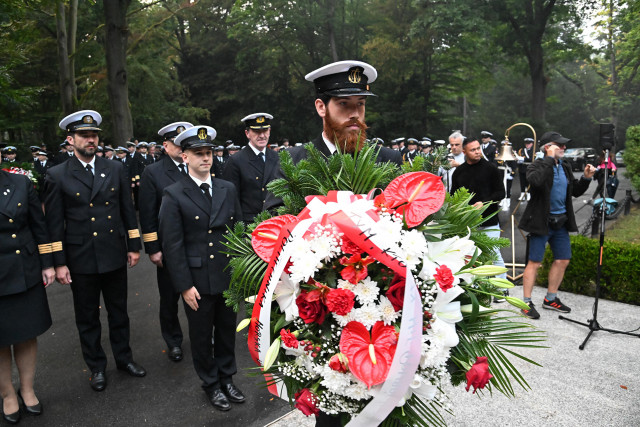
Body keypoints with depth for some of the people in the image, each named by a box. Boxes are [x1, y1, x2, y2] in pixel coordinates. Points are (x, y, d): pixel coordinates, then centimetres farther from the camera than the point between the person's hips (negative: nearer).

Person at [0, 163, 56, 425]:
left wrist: (47, 264, 3)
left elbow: (39, 226, 3)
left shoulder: (21, 184, -2)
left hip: (26, 275, 2)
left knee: (27, 334, 15)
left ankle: (27, 390, 34)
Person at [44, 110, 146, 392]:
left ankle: (124, 358, 34)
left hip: (115, 256, 2)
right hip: (81, 260, -2)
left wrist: (134, 246, 4)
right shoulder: (57, 176, -4)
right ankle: (96, 366, 31)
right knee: (88, 318, 13)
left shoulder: (115, 169, 2)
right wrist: (59, 262, -6)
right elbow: (55, 224, -4)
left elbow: (127, 210, 6)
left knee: (119, 312, 16)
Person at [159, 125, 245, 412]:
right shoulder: (174, 195, -8)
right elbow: (172, 245, -9)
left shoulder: (228, 189, 4)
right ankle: (211, 384, 35)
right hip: (197, 281, -3)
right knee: (201, 336, 13)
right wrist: (185, 286, -11)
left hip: (229, 277, 3)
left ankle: (227, 377, 39)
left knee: (227, 330, 17)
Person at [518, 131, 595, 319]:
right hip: (541, 222, -8)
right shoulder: (537, 166, -10)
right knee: (535, 262, -3)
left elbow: (575, 191, 19)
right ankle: (527, 302, 7)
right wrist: (549, 159, -26)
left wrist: (586, 178, 2)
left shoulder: (565, 167, 12)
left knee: (563, 260, 13)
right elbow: (535, 180, -34)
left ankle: (551, 298, 28)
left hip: (561, 221, 8)